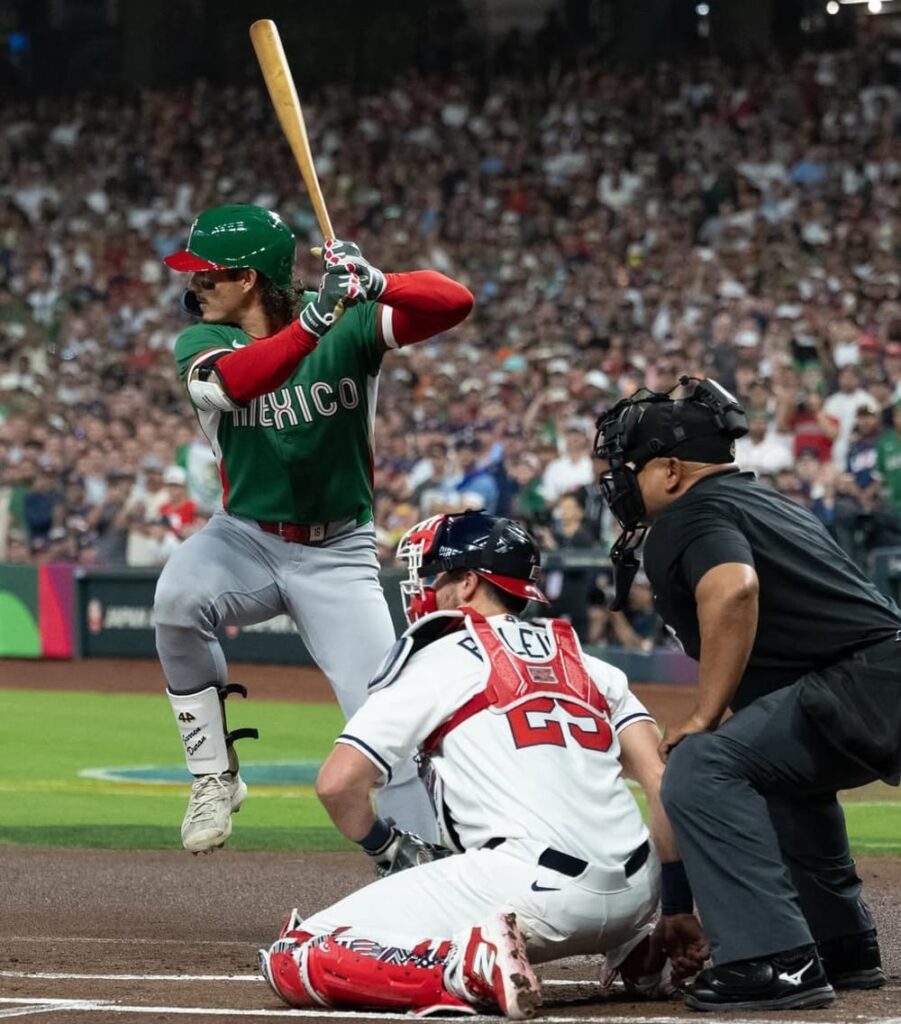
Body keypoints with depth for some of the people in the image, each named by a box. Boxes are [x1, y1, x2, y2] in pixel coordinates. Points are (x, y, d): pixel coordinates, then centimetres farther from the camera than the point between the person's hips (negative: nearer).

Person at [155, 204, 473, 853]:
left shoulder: (351, 327, -10)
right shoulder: (201, 343, -7)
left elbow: (455, 302, -22)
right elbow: (232, 382, -31)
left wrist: (375, 285, -41)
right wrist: (315, 319, -44)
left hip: (339, 555, -1)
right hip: (245, 538, 1)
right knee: (177, 600, -30)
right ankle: (215, 775, -12)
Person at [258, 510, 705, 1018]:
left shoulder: (439, 658, 7)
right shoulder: (586, 663, 22)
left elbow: (337, 782, 0)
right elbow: (663, 780, 11)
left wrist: (386, 848, 19)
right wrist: (677, 908, 12)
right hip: (634, 894, 6)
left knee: (292, 959, -5)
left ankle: (473, 967, -22)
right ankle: (639, 949, 17)